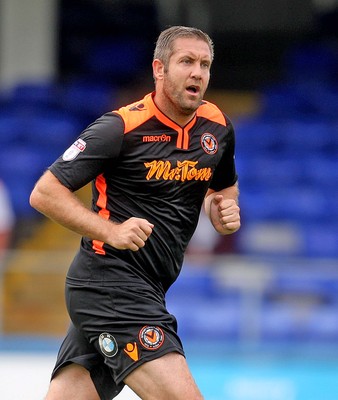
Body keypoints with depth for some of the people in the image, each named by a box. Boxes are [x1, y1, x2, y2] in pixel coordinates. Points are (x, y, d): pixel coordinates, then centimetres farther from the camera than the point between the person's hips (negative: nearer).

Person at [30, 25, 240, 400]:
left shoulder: (217, 127, 7)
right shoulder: (121, 127, -13)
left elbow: (225, 185, 29)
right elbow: (44, 193, -11)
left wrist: (224, 208, 5)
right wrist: (111, 231, -22)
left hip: (144, 292, 8)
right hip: (110, 281, -8)